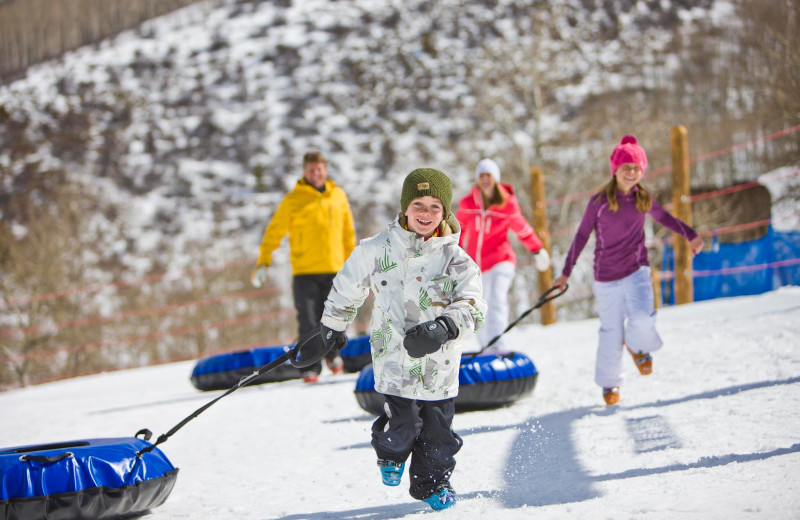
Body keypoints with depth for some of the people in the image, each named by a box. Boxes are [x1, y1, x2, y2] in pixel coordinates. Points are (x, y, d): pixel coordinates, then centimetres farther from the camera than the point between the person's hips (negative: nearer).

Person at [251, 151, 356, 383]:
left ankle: (332, 352, 29)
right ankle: (311, 367, 3)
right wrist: (263, 262, -5)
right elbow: (275, 231, 3)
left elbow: (349, 232, 20)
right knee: (308, 321, -5)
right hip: (304, 271, -2)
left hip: (334, 268, 2)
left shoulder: (339, 196, 11)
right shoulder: (293, 200, 1)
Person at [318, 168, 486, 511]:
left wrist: (445, 327, -33)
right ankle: (391, 454, 25)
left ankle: (432, 484, 32)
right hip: (395, 355, -1)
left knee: (437, 426, 6)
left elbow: (472, 307, -14)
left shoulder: (456, 260, -2)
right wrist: (332, 326, 28)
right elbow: (347, 288, 16)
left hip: (439, 363, 1)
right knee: (403, 420, -11)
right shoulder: (377, 251, 0)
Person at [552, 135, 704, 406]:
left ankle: (637, 345, 13)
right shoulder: (599, 202, -8)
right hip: (606, 277, -1)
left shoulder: (644, 198, 1)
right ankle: (609, 383, 26)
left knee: (643, 320, -22)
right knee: (611, 332, 3)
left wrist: (690, 235, 14)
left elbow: (664, 217, 22)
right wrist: (566, 273, 2)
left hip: (637, 271, 1)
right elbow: (581, 236, 1)